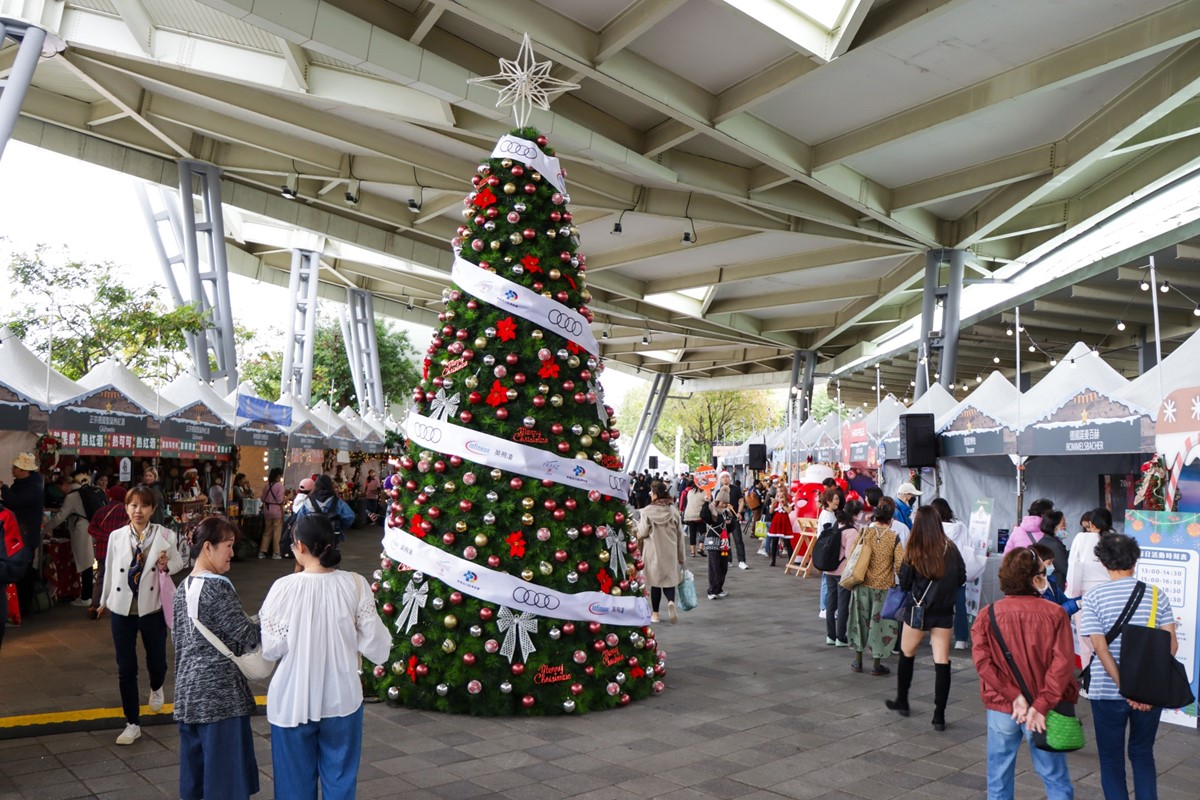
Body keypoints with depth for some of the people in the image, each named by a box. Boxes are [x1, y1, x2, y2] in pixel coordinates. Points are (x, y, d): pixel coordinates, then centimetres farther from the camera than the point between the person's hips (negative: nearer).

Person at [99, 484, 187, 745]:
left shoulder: (164, 535, -8)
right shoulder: (116, 536, -4)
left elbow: (179, 562, 3)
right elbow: (110, 569, 4)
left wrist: (167, 565, -19)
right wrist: (105, 600, 13)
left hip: (153, 608, -1)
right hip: (122, 609, 1)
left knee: (156, 661, 13)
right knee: (125, 669, 5)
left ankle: (156, 688, 50)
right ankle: (132, 724, 19)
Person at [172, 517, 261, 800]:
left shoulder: (183, 589, 9)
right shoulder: (218, 587, -17)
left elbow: (180, 641, 16)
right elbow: (247, 636, -14)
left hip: (189, 692, 9)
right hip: (221, 693, -8)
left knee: (194, 775, 16)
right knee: (225, 776, 2)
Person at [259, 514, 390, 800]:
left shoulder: (284, 588, -15)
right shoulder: (356, 585, -11)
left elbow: (271, 649, -10)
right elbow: (376, 647, -8)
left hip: (293, 702, -1)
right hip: (342, 699, 1)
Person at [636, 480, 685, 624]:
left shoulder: (647, 511, -12)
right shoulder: (673, 510, -2)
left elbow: (642, 533, -9)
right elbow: (680, 534, 1)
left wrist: (638, 524, 14)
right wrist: (681, 557, 8)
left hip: (653, 552, -2)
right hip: (671, 552, 2)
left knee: (656, 581, 10)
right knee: (670, 579, 11)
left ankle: (655, 613, 17)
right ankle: (671, 601, -18)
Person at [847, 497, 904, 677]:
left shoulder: (864, 531, -8)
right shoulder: (894, 537, -12)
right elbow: (900, 565, -11)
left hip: (862, 585, 2)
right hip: (884, 587, -2)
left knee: (860, 620, 15)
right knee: (880, 623, 9)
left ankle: (857, 661, 23)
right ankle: (877, 665, 16)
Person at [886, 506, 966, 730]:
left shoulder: (913, 552, -13)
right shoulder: (951, 549, -6)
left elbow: (904, 584, -8)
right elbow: (961, 579, 3)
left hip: (917, 610, -2)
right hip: (944, 613, 2)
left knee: (907, 655, 18)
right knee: (942, 662, 6)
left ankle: (902, 701, 32)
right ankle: (939, 715, 7)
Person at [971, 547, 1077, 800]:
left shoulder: (988, 615, -6)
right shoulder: (1055, 614, -9)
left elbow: (983, 661, -14)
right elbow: (1063, 663, -16)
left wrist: (1015, 696, -11)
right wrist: (1041, 705, -14)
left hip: (1001, 708, 1)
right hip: (1043, 712, -1)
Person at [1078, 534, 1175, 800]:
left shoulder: (1093, 598, -8)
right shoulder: (1156, 594, -2)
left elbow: (1101, 649, -15)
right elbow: (1171, 644, -6)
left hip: (1108, 691, -2)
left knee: (1111, 759, 12)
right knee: (1143, 755, 20)